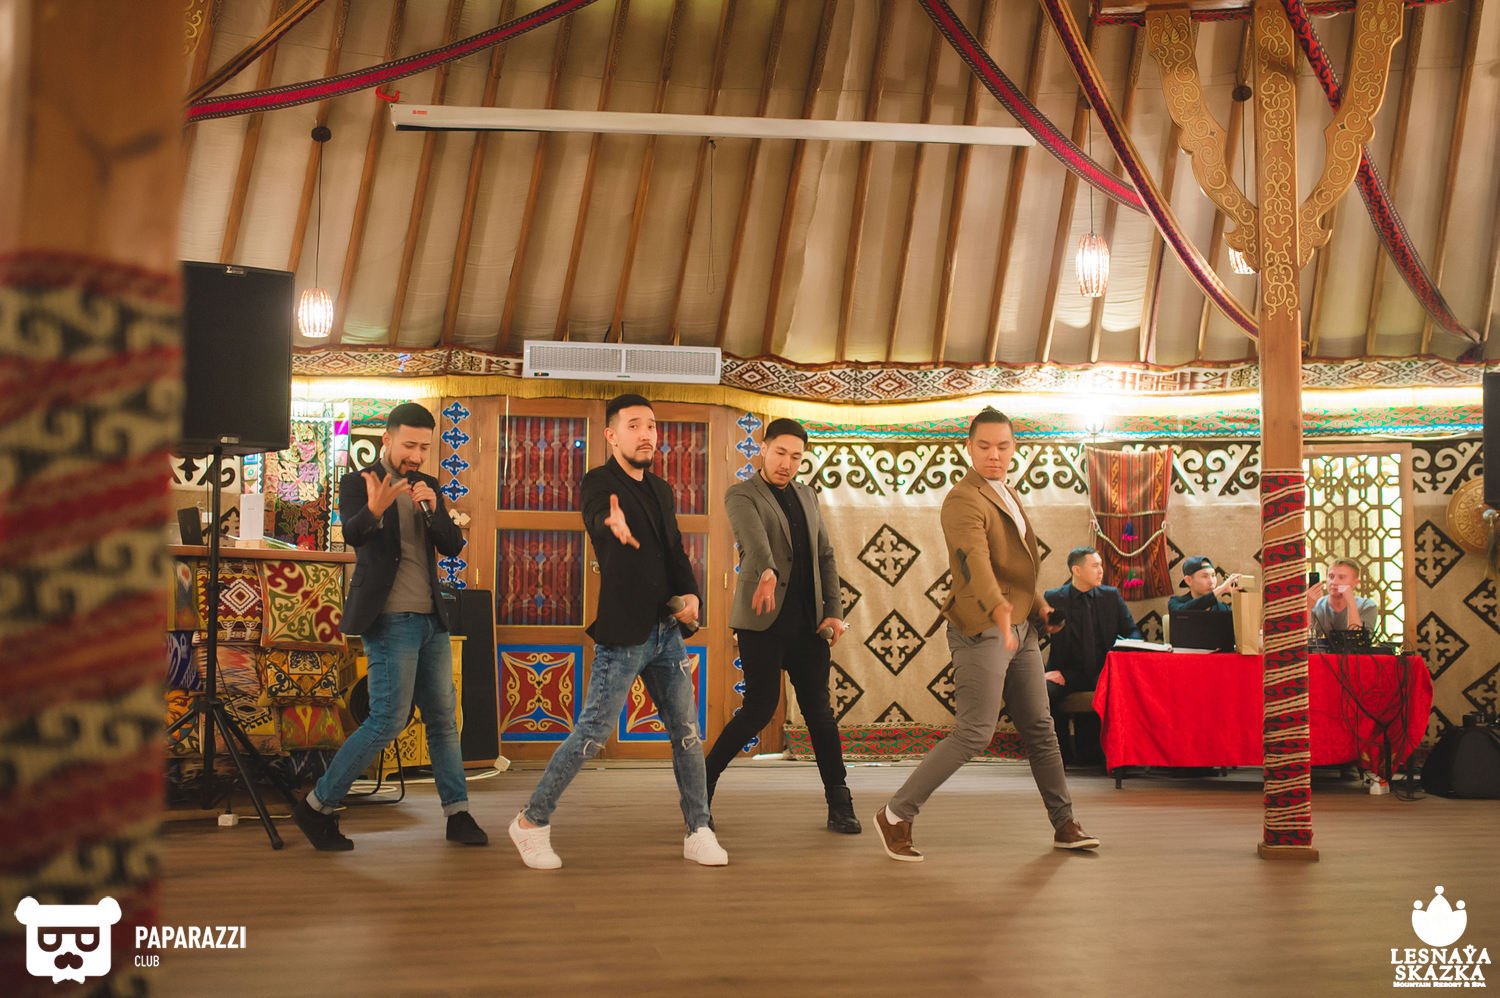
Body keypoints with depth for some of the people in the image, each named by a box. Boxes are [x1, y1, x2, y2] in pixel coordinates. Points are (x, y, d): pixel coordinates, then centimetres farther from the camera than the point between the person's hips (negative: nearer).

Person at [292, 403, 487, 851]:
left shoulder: (427, 486, 13)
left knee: (443, 717, 10)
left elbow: (453, 546, 5)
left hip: (430, 618, 7)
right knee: (388, 720, -10)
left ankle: (458, 814, 17)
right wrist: (375, 510, -47)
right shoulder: (358, 484, -6)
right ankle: (317, 806, 2)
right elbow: (351, 533, -25)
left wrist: (432, 509, -14)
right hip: (390, 620, -7)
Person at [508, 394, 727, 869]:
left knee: (687, 732, 8)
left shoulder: (661, 491, 13)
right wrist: (613, 524, -56)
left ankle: (699, 832, 18)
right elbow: (596, 516, -31)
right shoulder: (599, 482, -8)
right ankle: (532, 822, 11)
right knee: (591, 734, -4)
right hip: (623, 634, -7)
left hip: (667, 630, 7)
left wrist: (690, 594, -5)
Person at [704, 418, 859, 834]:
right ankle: (702, 782, 9)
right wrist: (767, 572, -45)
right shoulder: (741, 496, -2)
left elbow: (825, 554, 18)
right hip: (763, 618, -5)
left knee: (819, 710, 4)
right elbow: (754, 537, -24)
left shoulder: (807, 496, 18)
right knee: (761, 706, -8)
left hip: (808, 621, 5)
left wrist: (834, 611, 6)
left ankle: (839, 804, 10)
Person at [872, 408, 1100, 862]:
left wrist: (1035, 600, 15)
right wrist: (1000, 611, -48)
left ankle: (1065, 825, 24)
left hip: (1021, 626, 9)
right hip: (983, 629, -9)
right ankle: (897, 816, -2)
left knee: (1040, 728, 13)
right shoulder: (964, 500, -15)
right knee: (974, 734, -11)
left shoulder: (1007, 494, 15)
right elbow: (975, 563, -33)